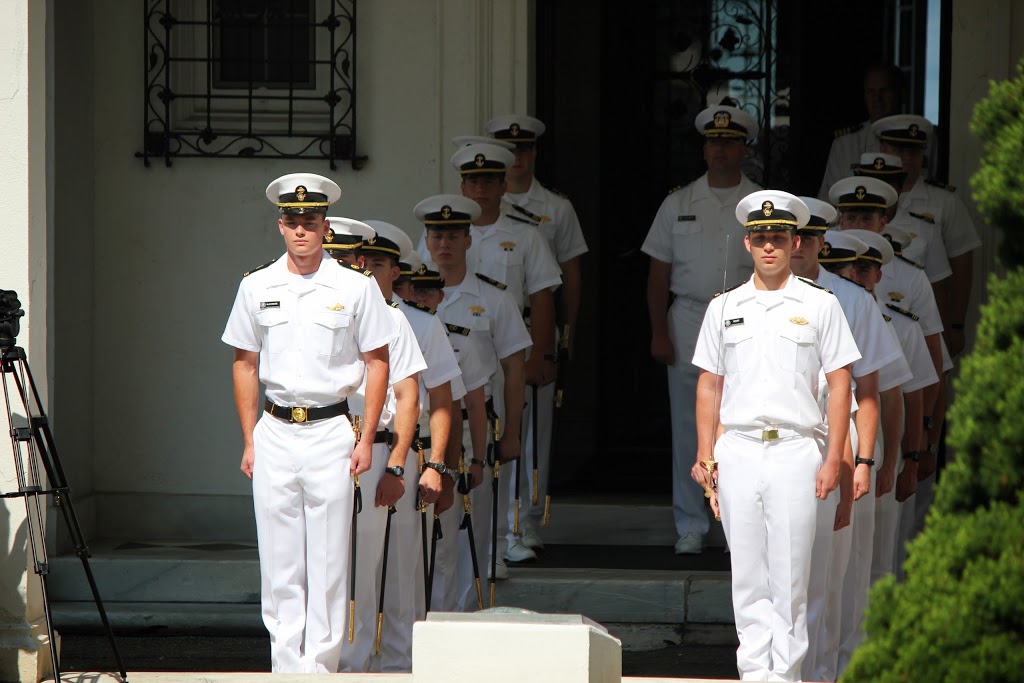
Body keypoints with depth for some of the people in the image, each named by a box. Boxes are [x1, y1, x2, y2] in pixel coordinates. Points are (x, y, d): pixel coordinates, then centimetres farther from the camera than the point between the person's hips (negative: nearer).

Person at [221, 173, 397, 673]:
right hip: (274, 433, 2)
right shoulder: (257, 288, 7)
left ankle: (321, 665, 4)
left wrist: (366, 439, -2)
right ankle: (285, 665, 8)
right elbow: (244, 364, 13)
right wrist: (249, 440, 7)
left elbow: (377, 362, 4)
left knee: (328, 560, -1)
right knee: (279, 562, 3)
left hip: (331, 432, -2)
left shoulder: (356, 287, 1)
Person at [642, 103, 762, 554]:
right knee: (688, 432, 1)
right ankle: (690, 527, 8)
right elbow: (659, 273, 8)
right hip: (688, 320, 1)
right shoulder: (678, 204, 9)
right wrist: (659, 332, 0)